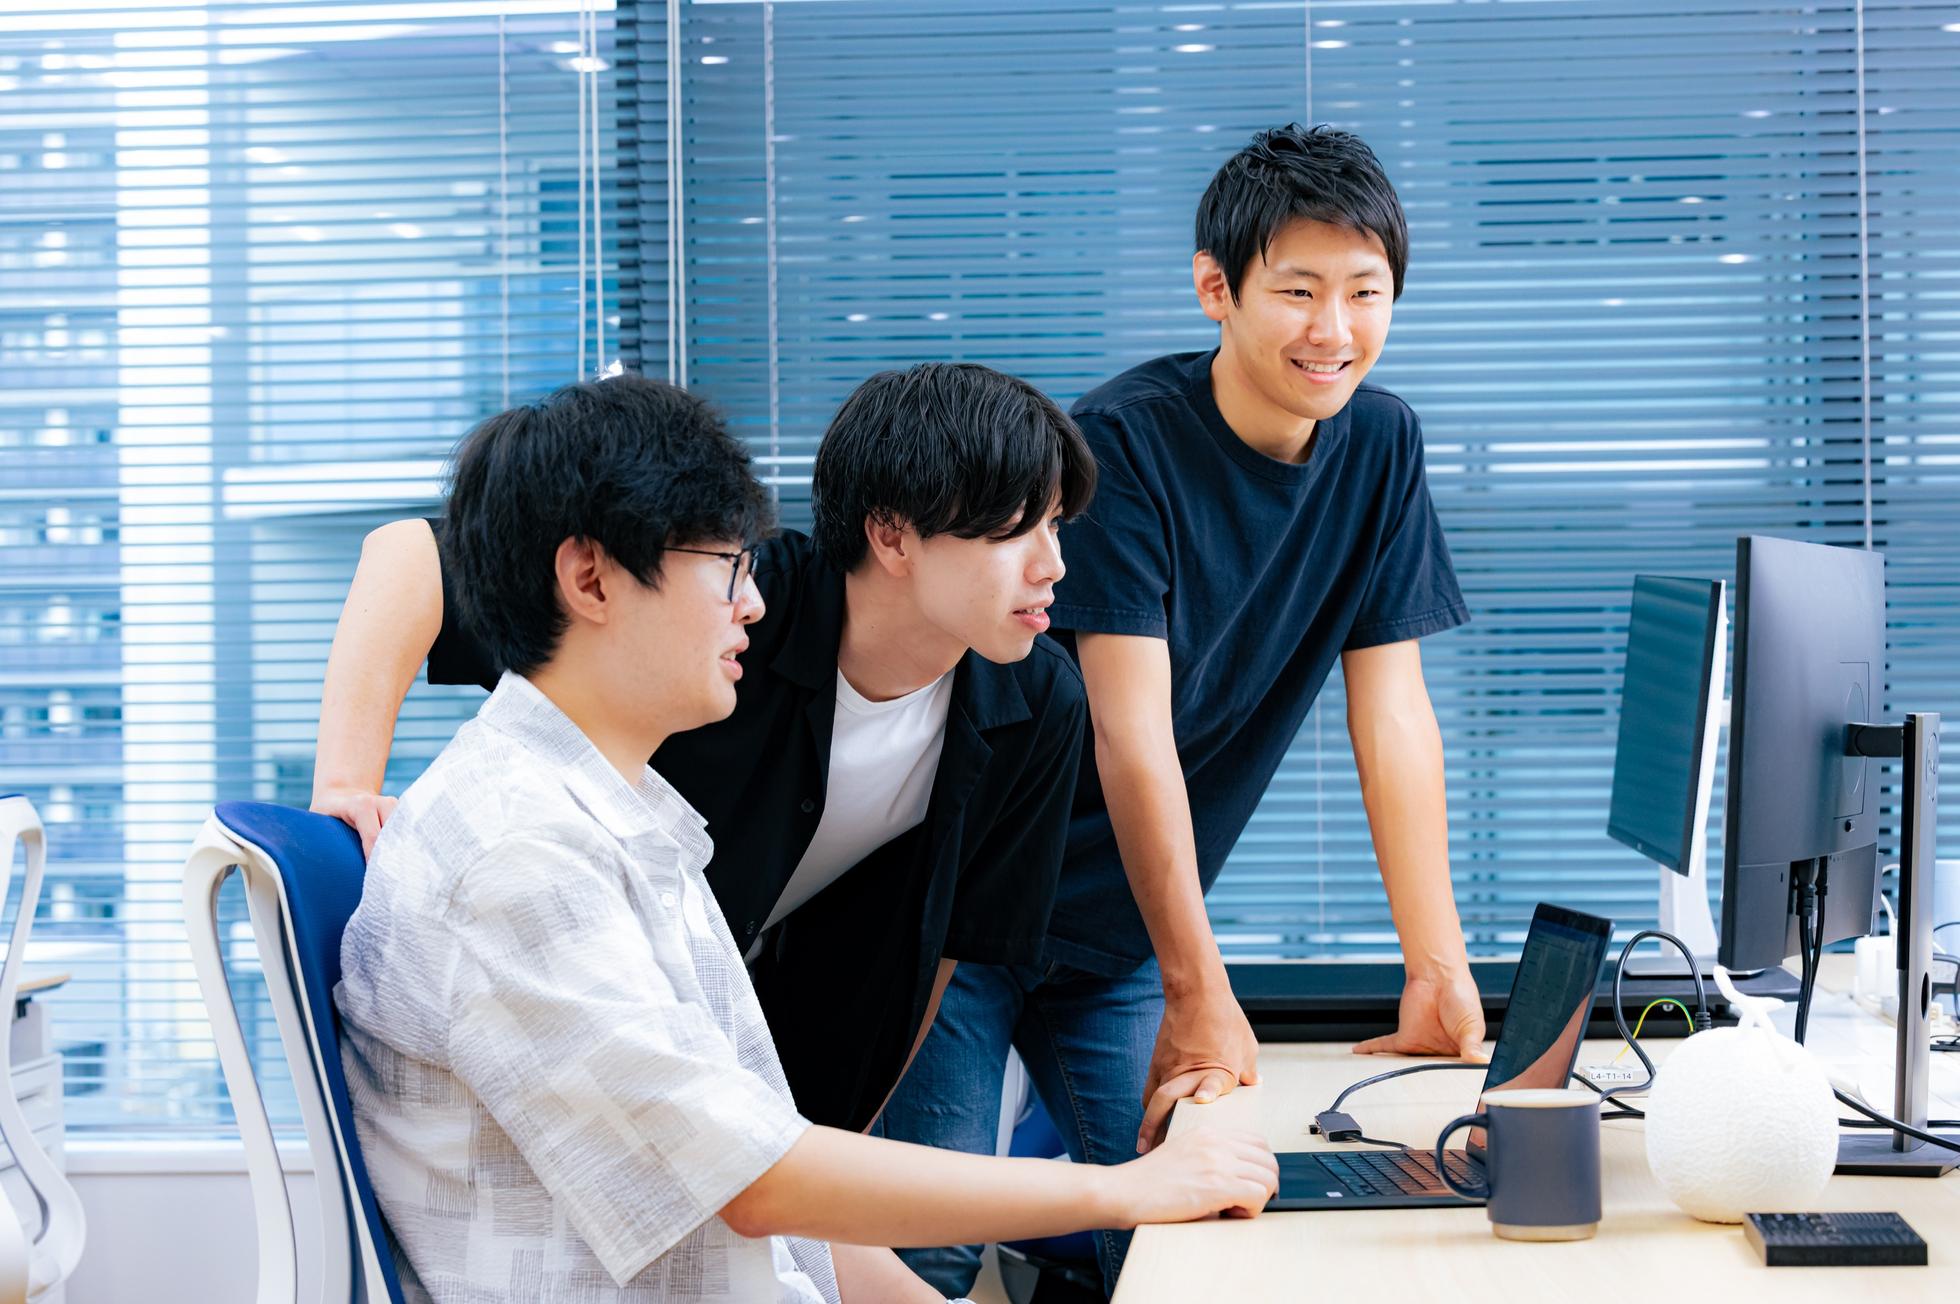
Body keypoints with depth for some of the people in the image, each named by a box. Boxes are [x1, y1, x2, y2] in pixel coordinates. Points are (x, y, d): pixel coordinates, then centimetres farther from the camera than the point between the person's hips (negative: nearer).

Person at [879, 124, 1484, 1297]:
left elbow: (1394, 719, -3)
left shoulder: (1380, 445, -2)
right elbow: (1133, 735, -23)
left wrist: (1440, 972, -9)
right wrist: (1200, 995, -25)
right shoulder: (1123, 441, -20)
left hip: (1120, 934, 6)